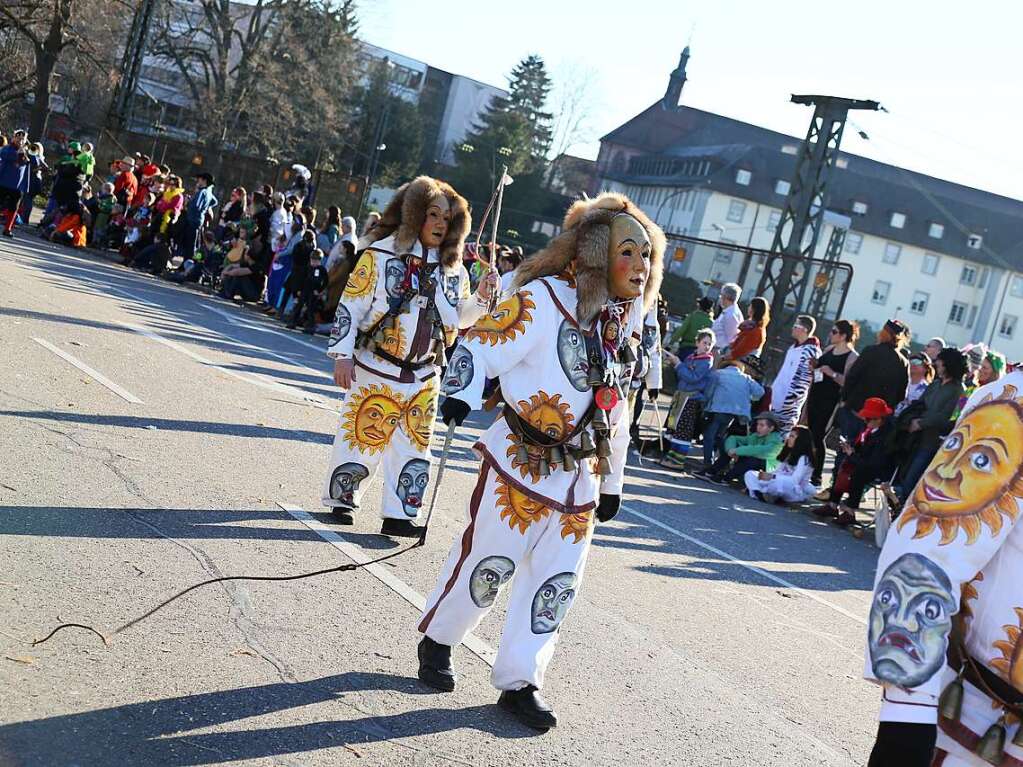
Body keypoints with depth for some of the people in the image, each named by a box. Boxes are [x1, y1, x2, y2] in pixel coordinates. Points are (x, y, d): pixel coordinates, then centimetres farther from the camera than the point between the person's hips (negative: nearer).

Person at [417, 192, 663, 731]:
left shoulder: (627, 325, 9)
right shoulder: (544, 300, -13)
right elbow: (481, 344, -14)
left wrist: (613, 481, 20)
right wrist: (462, 394, -34)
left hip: (579, 477, 6)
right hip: (521, 462, -6)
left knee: (557, 582, 6)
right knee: (487, 561, 3)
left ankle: (519, 681, 20)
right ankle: (437, 639, 29)